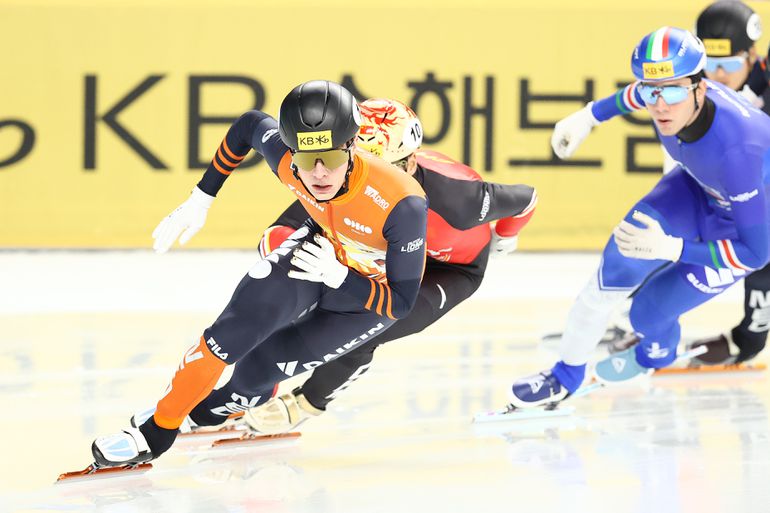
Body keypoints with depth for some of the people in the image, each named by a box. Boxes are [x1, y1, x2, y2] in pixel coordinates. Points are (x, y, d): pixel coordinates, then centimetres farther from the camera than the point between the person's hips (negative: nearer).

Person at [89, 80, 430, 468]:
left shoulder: (402, 203, -39)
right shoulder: (285, 159, -27)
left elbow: (401, 303, -27)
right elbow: (250, 125, -1)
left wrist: (337, 276, -40)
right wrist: (201, 199, 2)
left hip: (373, 292, -3)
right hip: (325, 248, 3)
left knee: (262, 363, -14)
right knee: (247, 317, -22)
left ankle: (223, 408, 21)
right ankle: (159, 429, -6)